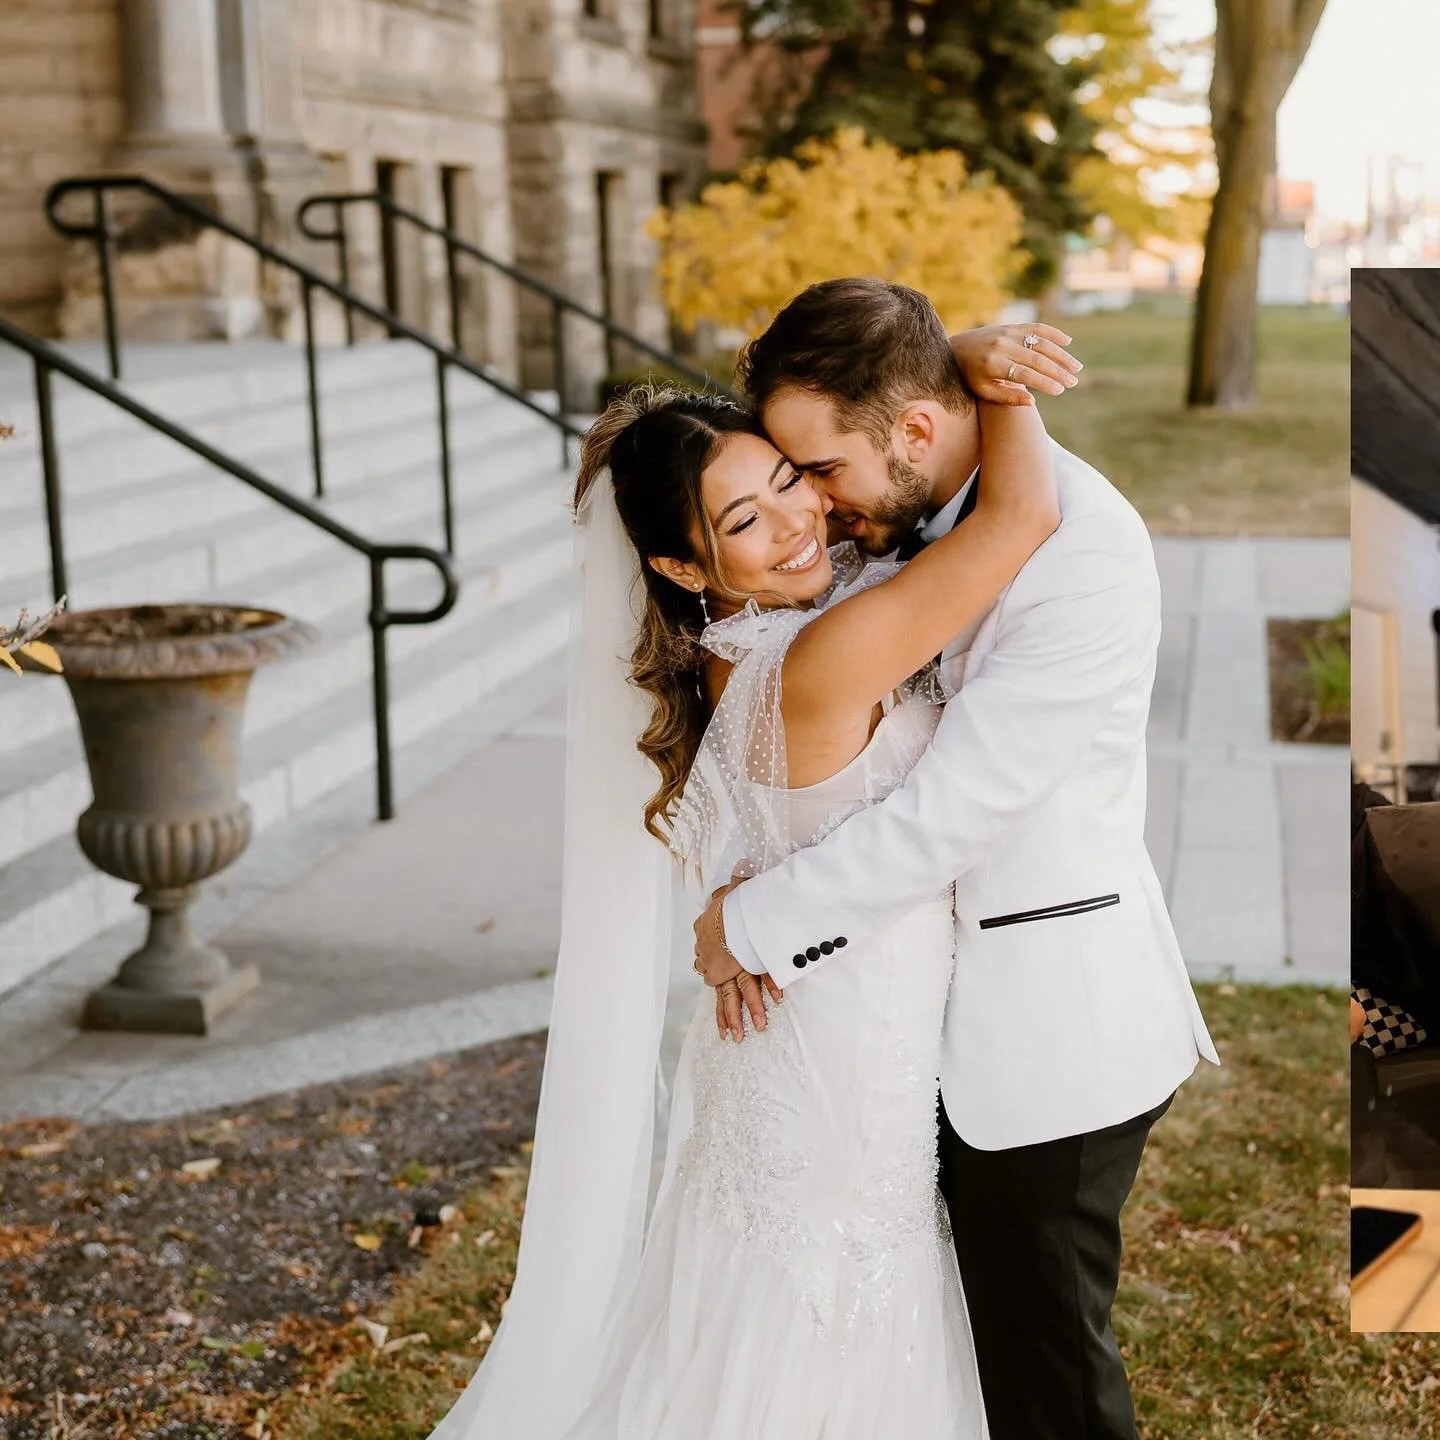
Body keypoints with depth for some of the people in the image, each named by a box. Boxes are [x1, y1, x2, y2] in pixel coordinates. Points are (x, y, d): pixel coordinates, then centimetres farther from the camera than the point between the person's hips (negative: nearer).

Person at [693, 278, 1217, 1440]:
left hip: (1050, 1024, -7)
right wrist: (753, 899, -10)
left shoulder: (1084, 557, -26)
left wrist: (749, 926, -15)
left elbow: (948, 810, -26)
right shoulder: (907, 516, -1)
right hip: (945, 996, 8)